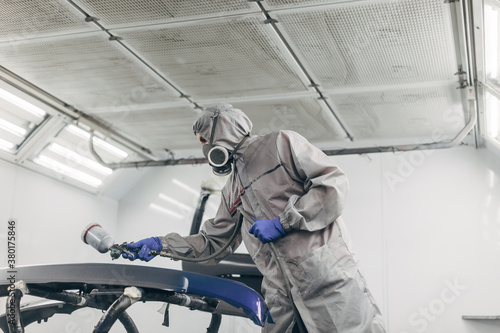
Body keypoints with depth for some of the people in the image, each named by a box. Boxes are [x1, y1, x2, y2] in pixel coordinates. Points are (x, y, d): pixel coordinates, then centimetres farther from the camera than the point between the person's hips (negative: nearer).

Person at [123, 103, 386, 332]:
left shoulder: (281, 143, 4)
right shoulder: (231, 192, 25)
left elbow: (334, 182, -7)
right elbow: (213, 242, 26)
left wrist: (282, 223, -10)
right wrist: (162, 244, 13)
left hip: (327, 275, -6)